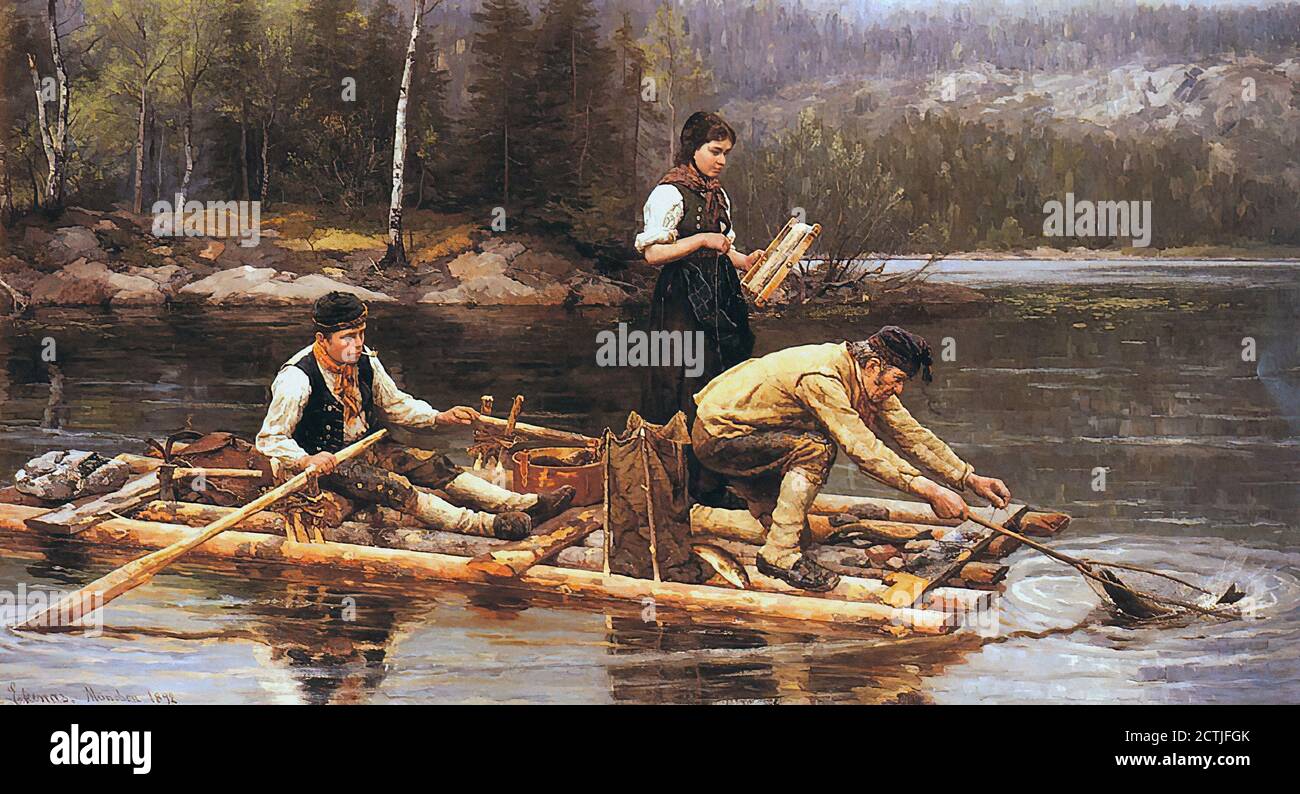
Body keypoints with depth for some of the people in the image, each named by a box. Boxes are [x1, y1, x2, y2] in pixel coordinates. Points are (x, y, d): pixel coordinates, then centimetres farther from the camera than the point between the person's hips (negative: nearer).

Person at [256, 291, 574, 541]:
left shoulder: (364, 361, -3)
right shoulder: (297, 378, -24)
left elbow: (394, 404, 12)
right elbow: (269, 440, -21)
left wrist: (440, 417, -1)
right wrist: (306, 460, -37)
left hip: (364, 447, 7)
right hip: (323, 461, -7)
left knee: (431, 464, -11)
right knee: (388, 485, -29)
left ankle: (524, 504, -24)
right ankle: (484, 524, -46)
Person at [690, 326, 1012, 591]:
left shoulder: (863, 375, 0)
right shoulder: (820, 378, -28)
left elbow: (911, 434, 5)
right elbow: (862, 448, -32)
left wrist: (970, 479, 0)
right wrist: (929, 491, -33)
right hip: (716, 434, -10)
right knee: (815, 449, -25)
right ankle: (780, 552, -22)